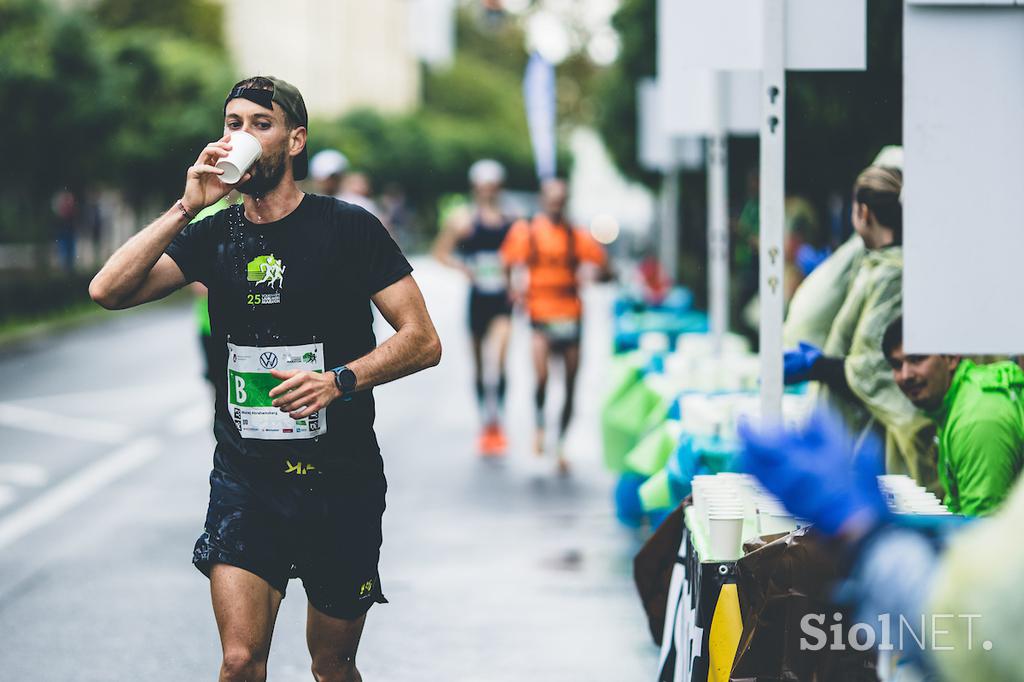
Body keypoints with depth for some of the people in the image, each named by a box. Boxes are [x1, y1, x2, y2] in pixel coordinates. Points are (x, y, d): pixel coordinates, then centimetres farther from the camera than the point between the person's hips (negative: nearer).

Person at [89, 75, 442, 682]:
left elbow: (423, 341, -6)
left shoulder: (348, 228, -4)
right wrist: (188, 206, -14)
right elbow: (108, 291, -8)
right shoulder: (215, 234, 5)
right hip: (246, 477, 1)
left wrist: (340, 380, -21)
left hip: (341, 479, -1)